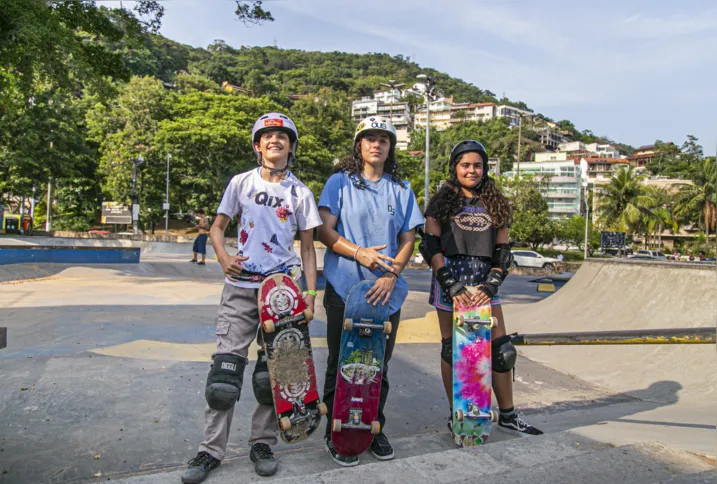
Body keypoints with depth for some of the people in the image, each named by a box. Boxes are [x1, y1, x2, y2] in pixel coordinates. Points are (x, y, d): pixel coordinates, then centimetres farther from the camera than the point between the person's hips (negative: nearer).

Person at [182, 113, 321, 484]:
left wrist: (310, 293, -2)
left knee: (273, 369, 5)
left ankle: (262, 443, 23)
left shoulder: (300, 193, 6)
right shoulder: (242, 182, 6)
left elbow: (307, 247, 7)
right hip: (241, 287, 0)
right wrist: (223, 258, -8)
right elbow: (217, 227, 12)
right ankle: (211, 449, 13)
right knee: (226, 366, -1)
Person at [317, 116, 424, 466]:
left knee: (379, 365, 11)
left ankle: (374, 429, 28)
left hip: (386, 292, 3)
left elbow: (408, 239, 7)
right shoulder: (340, 182, 4)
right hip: (344, 289, -2)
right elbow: (324, 231, -3)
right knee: (341, 364, 6)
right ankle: (336, 434, 21)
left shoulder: (401, 189, 12)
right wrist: (359, 253, -16)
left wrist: (392, 274, -9)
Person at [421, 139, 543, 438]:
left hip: (484, 283, 3)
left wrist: (492, 285, -7)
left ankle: (507, 416, 20)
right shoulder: (442, 202, 4)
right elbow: (430, 247, -5)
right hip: (450, 282, -3)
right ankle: (455, 415, 19)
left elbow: (502, 252, 9)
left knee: (501, 349, 3)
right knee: (452, 349, 4)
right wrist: (451, 284, -15)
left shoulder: (495, 204, 13)